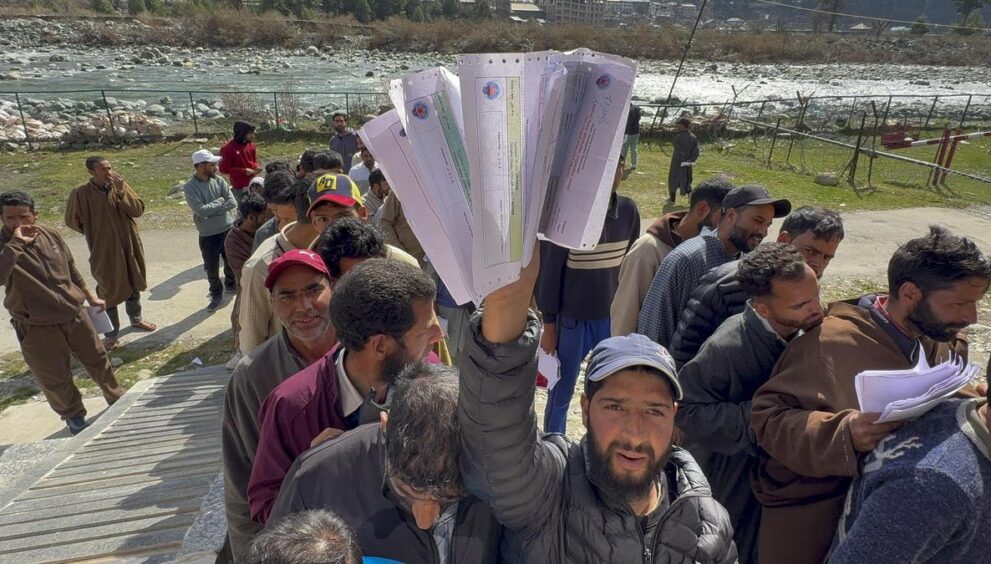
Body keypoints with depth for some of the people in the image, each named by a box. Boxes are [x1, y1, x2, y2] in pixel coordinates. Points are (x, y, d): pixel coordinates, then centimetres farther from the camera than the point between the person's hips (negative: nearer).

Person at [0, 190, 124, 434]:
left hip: (73, 313, 4)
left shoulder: (50, 234, -1)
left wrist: (90, 295, 17)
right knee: (55, 379, 8)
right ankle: (74, 416, 33)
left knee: (97, 359, 18)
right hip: (36, 327, -4)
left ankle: (117, 400, 39)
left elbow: (71, 268, 13)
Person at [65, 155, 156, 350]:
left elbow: (138, 210, -13)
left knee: (134, 285, 19)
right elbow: (73, 221, -2)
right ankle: (112, 333, 21)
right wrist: (96, 233, 4)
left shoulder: (121, 186, -5)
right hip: (105, 250, -3)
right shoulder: (80, 194, -14)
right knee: (109, 291, 7)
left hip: (129, 246, 4)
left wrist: (122, 191, -24)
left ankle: (136, 320, 40)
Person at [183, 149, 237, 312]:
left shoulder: (219, 181, -2)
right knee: (212, 268, 8)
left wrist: (210, 209, -17)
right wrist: (219, 202, -13)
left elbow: (233, 203, -11)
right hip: (208, 235, -3)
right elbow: (201, 210, -23)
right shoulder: (190, 187, -13)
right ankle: (216, 295, 29)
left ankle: (231, 285, 45)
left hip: (228, 230, 3)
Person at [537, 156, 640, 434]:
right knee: (561, 393, 11)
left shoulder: (628, 210, -1)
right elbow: (549, 272, -9)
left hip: (613, 319, 4)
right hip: (572, 320, -4)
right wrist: (549, 326, -7)